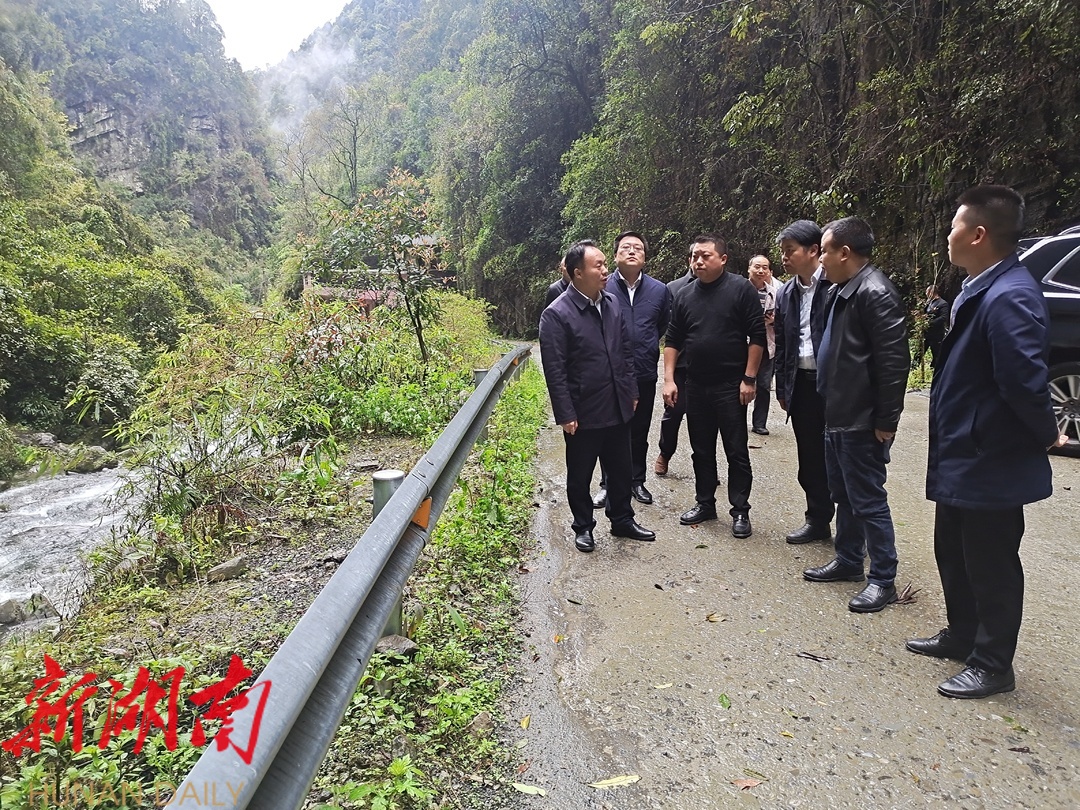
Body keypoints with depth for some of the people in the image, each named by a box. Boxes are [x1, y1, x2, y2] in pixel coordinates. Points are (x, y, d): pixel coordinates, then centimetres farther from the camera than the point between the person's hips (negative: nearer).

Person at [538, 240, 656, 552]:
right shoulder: (556, 315, -16)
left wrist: (631, 393, 11)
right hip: (583, 414, -5)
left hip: (618, 409, 6)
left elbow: (626, 351, 11)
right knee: (580, 476, 12)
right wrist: (566, 415, -16)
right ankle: (583, 527, 30)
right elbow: (555, 371, -16)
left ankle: (622, 521, 36)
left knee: (621, 470, 18)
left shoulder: (613, 303, 3)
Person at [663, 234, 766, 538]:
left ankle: (740, 511, 14)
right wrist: (669, 379, 2)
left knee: (737, 451, 2)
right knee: (701, 450, 13)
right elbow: (673, 340, 10)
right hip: (696, 386, 4)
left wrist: (749, 379, -11)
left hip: (730, 385, -4)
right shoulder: (684, 295, 7)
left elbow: (757, 337, -8)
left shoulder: (741, 289, -6)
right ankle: (705, 503, 26)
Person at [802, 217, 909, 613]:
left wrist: (886, 420, -20)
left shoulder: (875, 293, -18)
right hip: (837, 416, 10)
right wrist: (829, 403, 17)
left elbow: (894, 360, -22)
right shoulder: (840, 291, 12)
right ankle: (848, 561, 34)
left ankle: (883, 579, 14)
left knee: (868, 500, 1)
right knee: (843, 495, 19)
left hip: (862, 422, -10)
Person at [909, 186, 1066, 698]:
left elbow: (1026, 380, -29)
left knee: (991, 567, 7)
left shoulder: (1008, 298, -25)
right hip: (962, 459, 10)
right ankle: (962, 636, 42)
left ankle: (992, 666, 25)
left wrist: (1046, 436, -16)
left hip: (991, 465, -10)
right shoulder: (979, 291, 8)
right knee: (954, 554, 23)